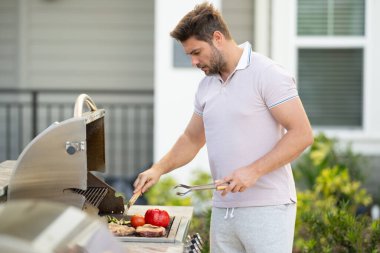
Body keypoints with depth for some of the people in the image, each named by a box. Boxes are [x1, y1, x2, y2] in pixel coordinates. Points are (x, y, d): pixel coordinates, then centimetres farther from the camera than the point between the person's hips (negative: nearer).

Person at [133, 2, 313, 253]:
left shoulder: (268, 74, -9)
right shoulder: (206, 86, 14)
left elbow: (302, 134, -14)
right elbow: (191, 139, 24)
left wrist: (254, 171, -21)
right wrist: (158, 169, 9)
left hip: (266, 210, -7)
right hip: (223, 210, 7)